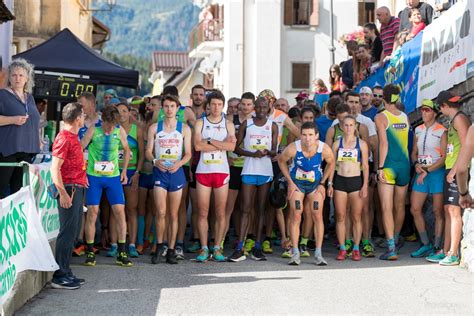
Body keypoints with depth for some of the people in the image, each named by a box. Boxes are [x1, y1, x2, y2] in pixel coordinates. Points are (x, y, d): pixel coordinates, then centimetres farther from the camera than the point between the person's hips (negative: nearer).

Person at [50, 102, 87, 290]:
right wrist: (63, 193, -24)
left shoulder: (73, 137, 15)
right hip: (69, 190, -10)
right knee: (67, 232, -7)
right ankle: (60, 276, -4)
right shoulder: (64, 138, -14)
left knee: (73, 232, 13)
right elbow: (55, 168, -20)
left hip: (77, 189, 10)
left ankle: (65, 272, 19)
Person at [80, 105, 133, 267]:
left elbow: (126, 150, 16)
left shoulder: (120, 131, -1)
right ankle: (90, 252, 6)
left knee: (120, 211, -4)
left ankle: (122, 253, 3)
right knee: (92, 212, -5)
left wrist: (124, 171, 13)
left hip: (113, 176, 2)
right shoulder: (93, 130, -9)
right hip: (94, 176, -2)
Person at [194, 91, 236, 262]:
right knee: (203, 212, 0)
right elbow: (198, 146, -9)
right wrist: (221, 145, -9)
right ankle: (204, 249, 5)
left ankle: (217, 249, 7)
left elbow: (231, 146, -9)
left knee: (221, 213, 1)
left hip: (222, 171, 1)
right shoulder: (200, 123, 6)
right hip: (203, 171, 0)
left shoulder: (228, 124, 8)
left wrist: (209, 141, -10)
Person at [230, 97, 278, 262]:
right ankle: (239, 249, -9)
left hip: (266, 171, 2)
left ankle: (257, 247, 7)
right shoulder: (246, 124, 5)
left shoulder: (272, 126, 8)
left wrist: (268, 152, -18)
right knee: (246, 209, -6)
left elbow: (274, 152, 5)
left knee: (261, 209, 5)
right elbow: (236, 147, 3)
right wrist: (253, 154, -13)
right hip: (249, 171, -1)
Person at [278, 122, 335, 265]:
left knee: (317, 216, -4)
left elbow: (331, 163, -1)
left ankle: (318, 254, 2)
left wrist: (322, 183, -3)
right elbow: (281, 161, -6)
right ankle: (295, 253, -1)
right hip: (297, 183, -1)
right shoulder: (293, 148, -28)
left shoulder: (325, 149, -24)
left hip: (315, 183, 1)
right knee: (295, 216, -6)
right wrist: (290, 182, -7)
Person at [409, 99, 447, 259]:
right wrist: (417, 165, -2)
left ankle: (437, 247, 5)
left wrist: (427, 171, -13)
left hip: (437, 172, -6)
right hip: (421, 172, 6)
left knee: (438, 211, -2)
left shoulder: (441, 131, -5)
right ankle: (426, 245, 10)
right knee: (415, 209, 0)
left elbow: (444, 157, -9)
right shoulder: (418, 130, 12)